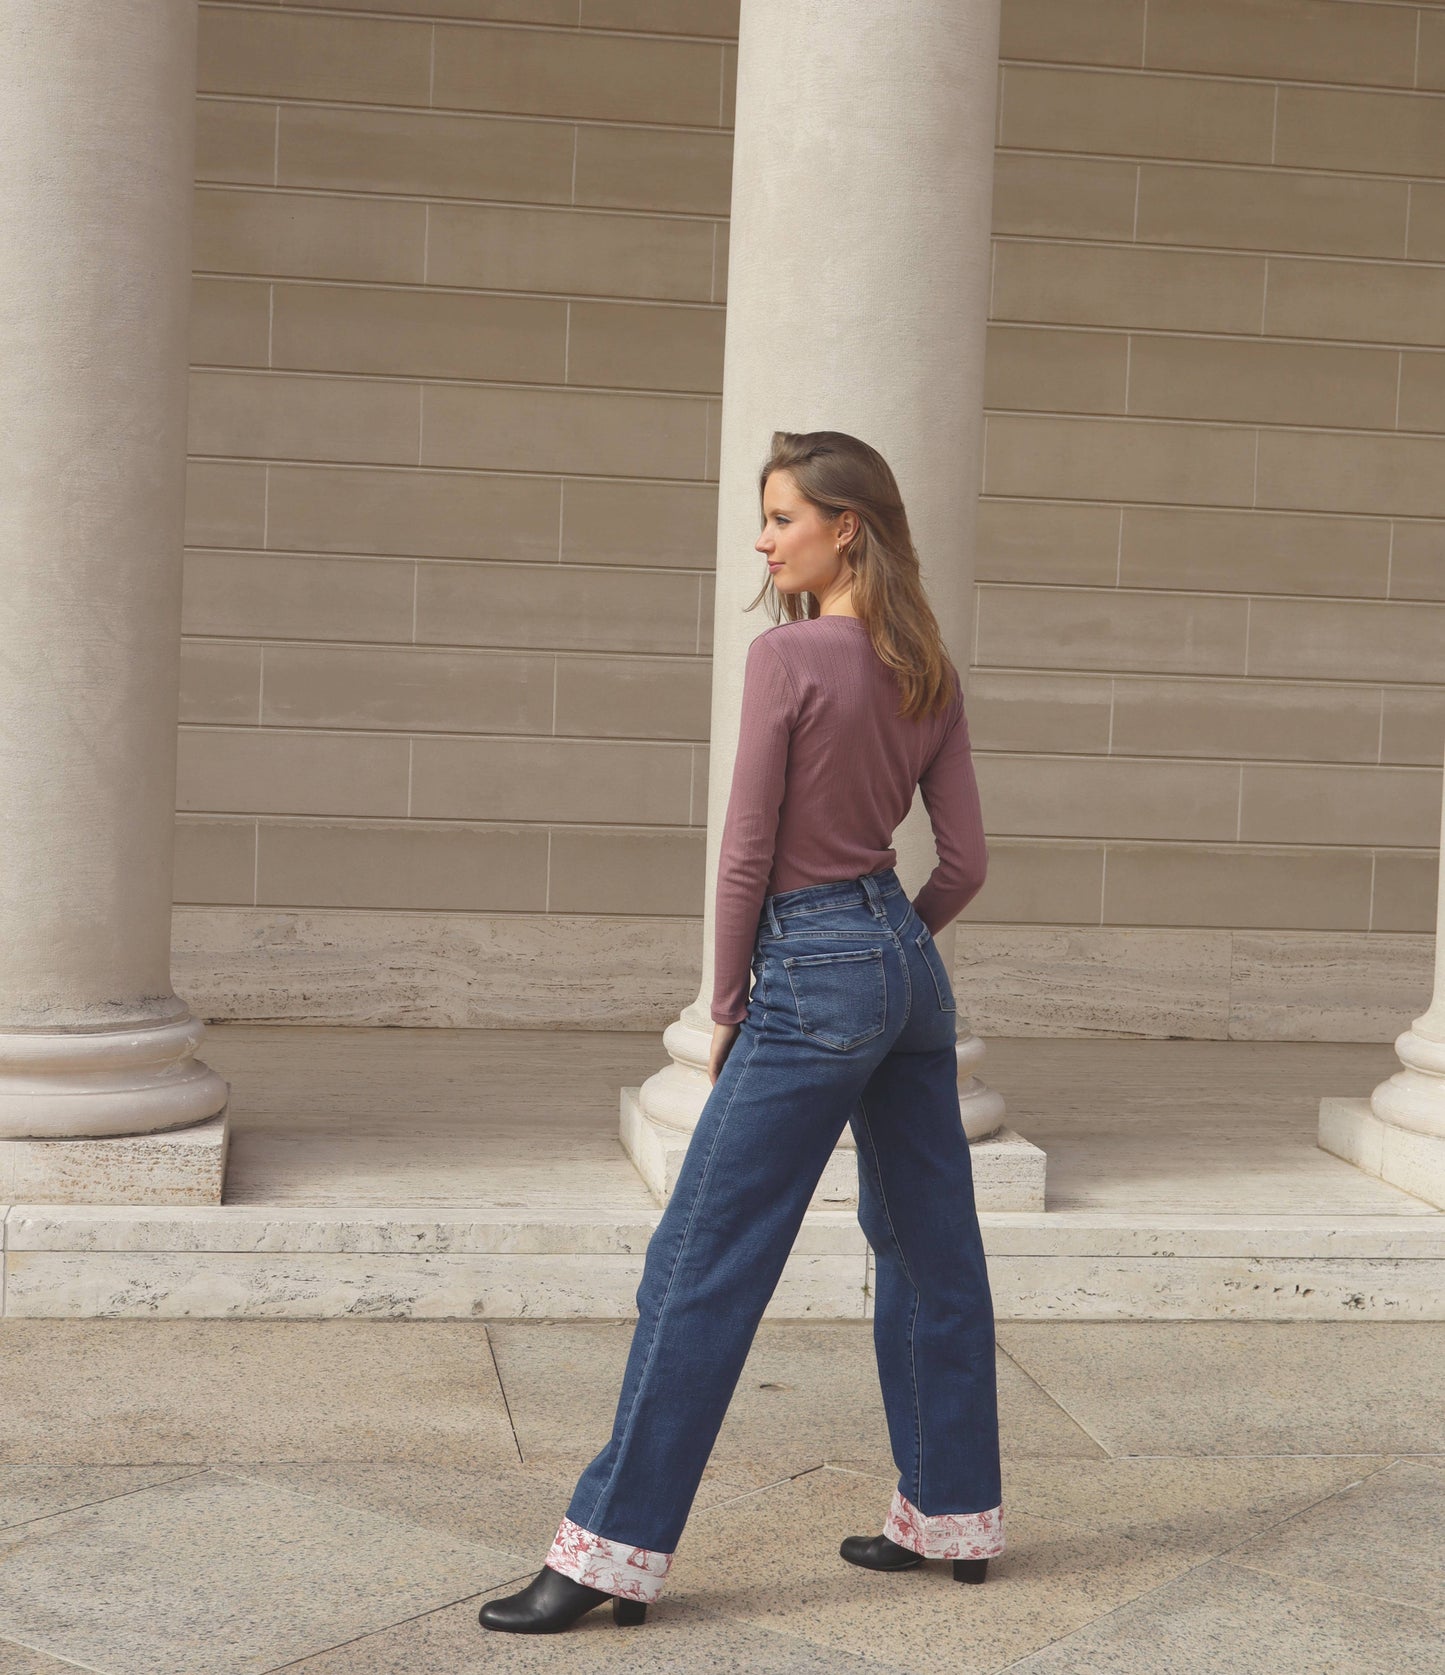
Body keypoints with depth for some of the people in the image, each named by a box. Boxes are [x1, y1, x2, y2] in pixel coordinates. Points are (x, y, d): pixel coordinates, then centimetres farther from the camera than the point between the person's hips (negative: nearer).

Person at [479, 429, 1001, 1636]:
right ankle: (954, 1513, 25)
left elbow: (748, 855, -12)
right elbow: (966, 863, 8)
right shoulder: (928, 670, 7)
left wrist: (728, 1005, -2)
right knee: (930, 1249, 15)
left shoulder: (787, 655, -14)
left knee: (704, 1264, -4)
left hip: (815, 971, -8)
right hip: (911, 965, 8)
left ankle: (616, 1549, 0)